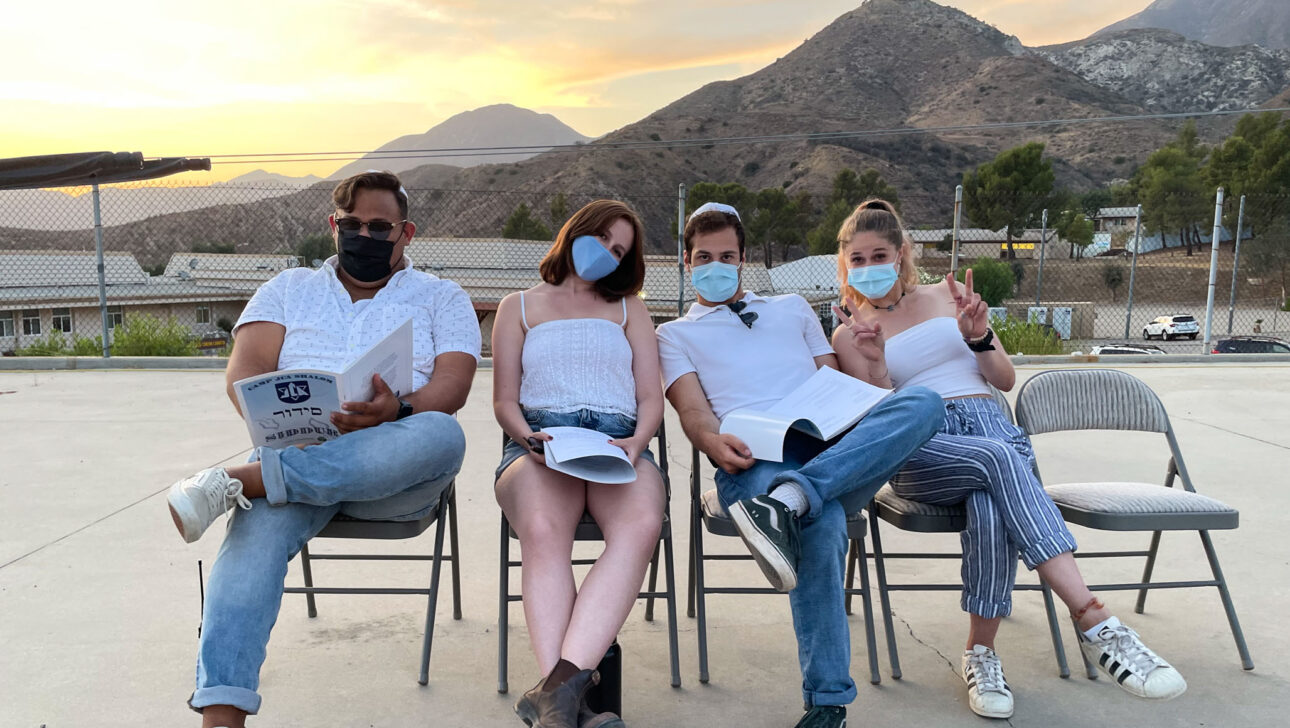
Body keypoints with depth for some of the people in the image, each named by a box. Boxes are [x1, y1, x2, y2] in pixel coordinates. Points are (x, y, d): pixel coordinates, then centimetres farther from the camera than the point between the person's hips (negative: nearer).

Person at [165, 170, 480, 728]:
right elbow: (245, 370, 8)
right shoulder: (289, 289, 23)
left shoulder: (441, 298, 17)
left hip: (393, 474, -1)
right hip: (293, 452, 1)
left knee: (441, 435, -36)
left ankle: (237, 479, -34)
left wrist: (397, 410, -23)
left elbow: (452, 384, 0)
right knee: (263, 522, -33)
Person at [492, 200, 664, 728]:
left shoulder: (629, 309, 28)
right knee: (542, 529, -38)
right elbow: (504, 401, 15)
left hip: (619, 442, 1)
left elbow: (651, 398, 17)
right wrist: (530, 438, -7)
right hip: (538, 439, 0)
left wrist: (637, 441, -6)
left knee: (641, 525, -37)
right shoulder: (519, 307, 25)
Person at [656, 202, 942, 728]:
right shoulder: (676, 334, 27)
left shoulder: (793, 307, 36)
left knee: (922, 402, -29)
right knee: (821, 522, -39)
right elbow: (692, 409, 8)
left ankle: (787, 501, -43)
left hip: (838, 447, 4)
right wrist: (713, 441, -16)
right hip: (755, 457, -3)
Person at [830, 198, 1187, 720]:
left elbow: (1006, 379, 14)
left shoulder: (946, 296, 17)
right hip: (918, 451, -2)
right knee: (998, 459, -37)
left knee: (990, 511, -36)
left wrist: (978, 336, -6)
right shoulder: (849, 334, 13)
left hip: (987, 421, 2)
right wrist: (875, 365, -15)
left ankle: (981, 652, -23)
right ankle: (1094, 620, -42)